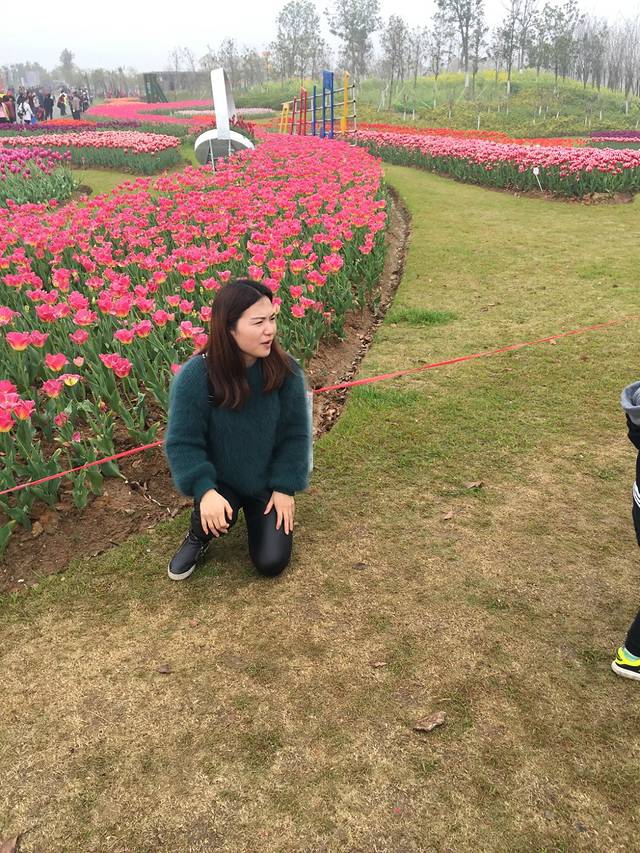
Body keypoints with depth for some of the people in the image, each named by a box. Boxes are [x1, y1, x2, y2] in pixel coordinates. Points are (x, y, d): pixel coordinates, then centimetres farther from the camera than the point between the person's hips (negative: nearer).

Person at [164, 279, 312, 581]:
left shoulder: (286, 370, -18)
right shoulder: (194, 376, -24)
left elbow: (296, 434, -8)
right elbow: (182, 442, -18)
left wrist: (285, 488, -9)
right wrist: (205, 491, -30)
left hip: (268, 483, 2)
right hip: (219, 480, -1)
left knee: (271, 563, -5)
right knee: (215, 518, -33)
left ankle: (259, 516, 29)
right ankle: (199, 536, 7)